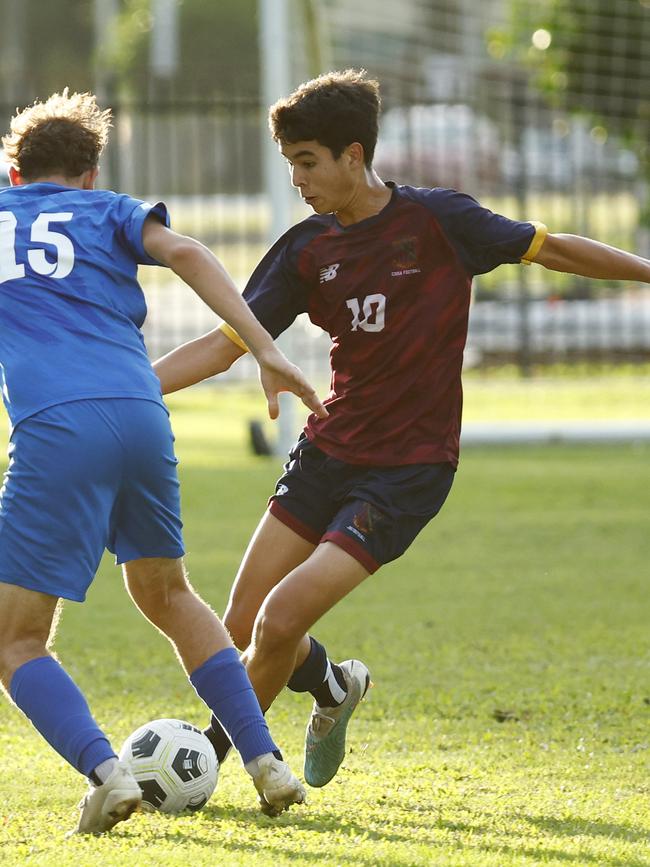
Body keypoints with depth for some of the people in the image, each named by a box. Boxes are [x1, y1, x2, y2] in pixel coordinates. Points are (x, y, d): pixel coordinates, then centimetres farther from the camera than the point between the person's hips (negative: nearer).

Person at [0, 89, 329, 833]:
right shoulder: (105, 211, 20)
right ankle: (266, 762, 19)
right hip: (141, 415, 3)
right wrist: (266, 353, -4)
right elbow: (182, 252, 1)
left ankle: (105, 772, -19)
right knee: (165, 592, 26)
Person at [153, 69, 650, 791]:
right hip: (328, 453, 5)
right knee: (242, 626, 2)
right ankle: (331, 685, 34)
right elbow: (224, 346, 1)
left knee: (281, 621, -16)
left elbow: (552, 250, 1)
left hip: (408, 469, -5)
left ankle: (210, 757, 5)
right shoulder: (306, 250, 0)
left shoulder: (438, 220, -11)